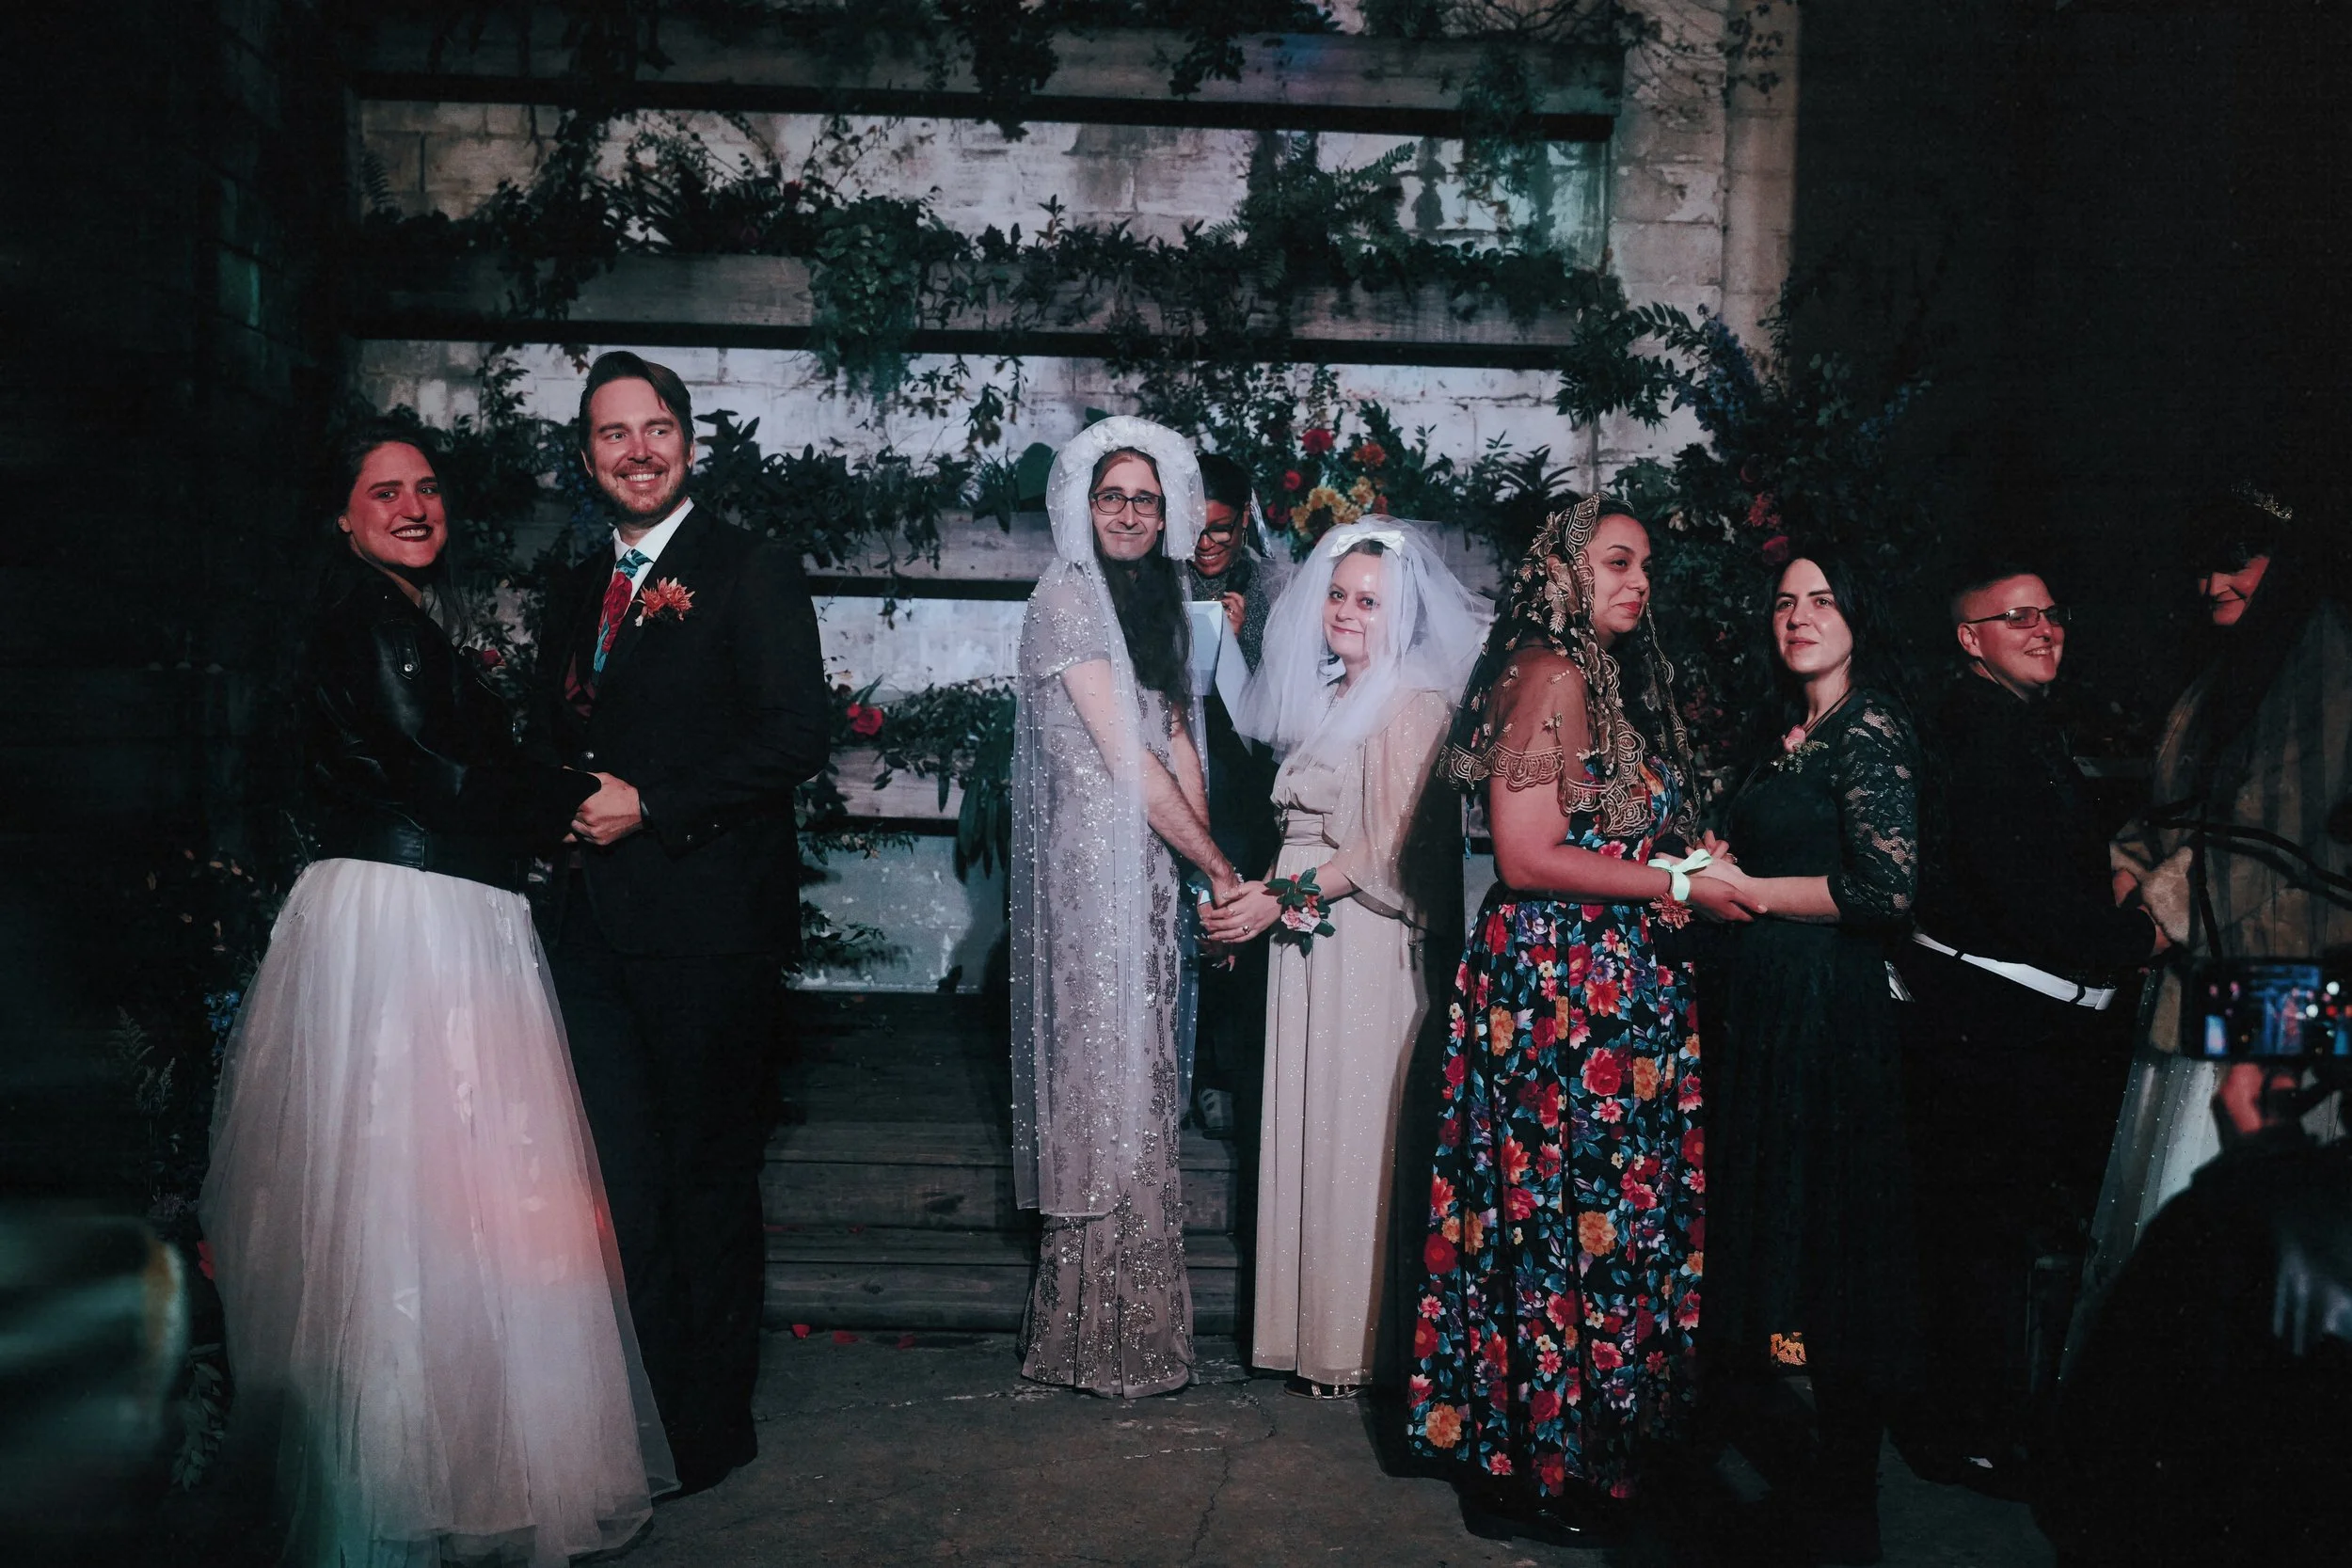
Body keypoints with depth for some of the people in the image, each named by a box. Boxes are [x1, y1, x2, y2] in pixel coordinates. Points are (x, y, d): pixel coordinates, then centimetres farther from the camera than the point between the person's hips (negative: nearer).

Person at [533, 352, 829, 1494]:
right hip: (592, 918, 6)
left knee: (708, 1173, 4)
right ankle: (634, 1409, 20)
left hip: (707, 918, -6)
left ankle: (709, 1425, 18)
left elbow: (797, 733, -12)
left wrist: (653, 807, -14)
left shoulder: (751, 573, -3)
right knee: (620, 1174, 7)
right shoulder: (576, 589, 18)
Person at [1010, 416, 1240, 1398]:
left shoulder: (1152, 602, 14)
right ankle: (1104, 1335, 11)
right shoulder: (1067, 598, -12)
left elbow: (1175, 740, 12)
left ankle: (1120, 1312, 25)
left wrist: (1209, 862, -1)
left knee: (1132, 1076, 13)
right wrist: (1220, 870, -10)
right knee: (1102, 1076, -2)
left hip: (1147, 864, 8)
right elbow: (1127, 760, -15)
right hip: (1091, 864, -8)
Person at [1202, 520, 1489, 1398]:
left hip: (1365, 946, -8)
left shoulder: (1412, 705, -10)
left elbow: (1391, 848, -15)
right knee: (1306, 1126, 10)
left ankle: (1354, 1343, 10)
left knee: (1352, 1133, -1)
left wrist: (1282, 900, -15)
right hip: (1307, 942, 8)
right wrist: (1259, 901, 8)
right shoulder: (1326, 698, 16)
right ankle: (1308, 1326, 19)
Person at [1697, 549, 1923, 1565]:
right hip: (1759, 1001, 9)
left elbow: (1889, 887, -21)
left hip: (1825, 1009, -9)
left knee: (1829, 1241, 1)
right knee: (1769, 1217, 15)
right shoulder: (1793, 733, 15)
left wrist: (1742, 891, -14)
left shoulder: (1870, 731, -12)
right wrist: (1710, 878, 5)